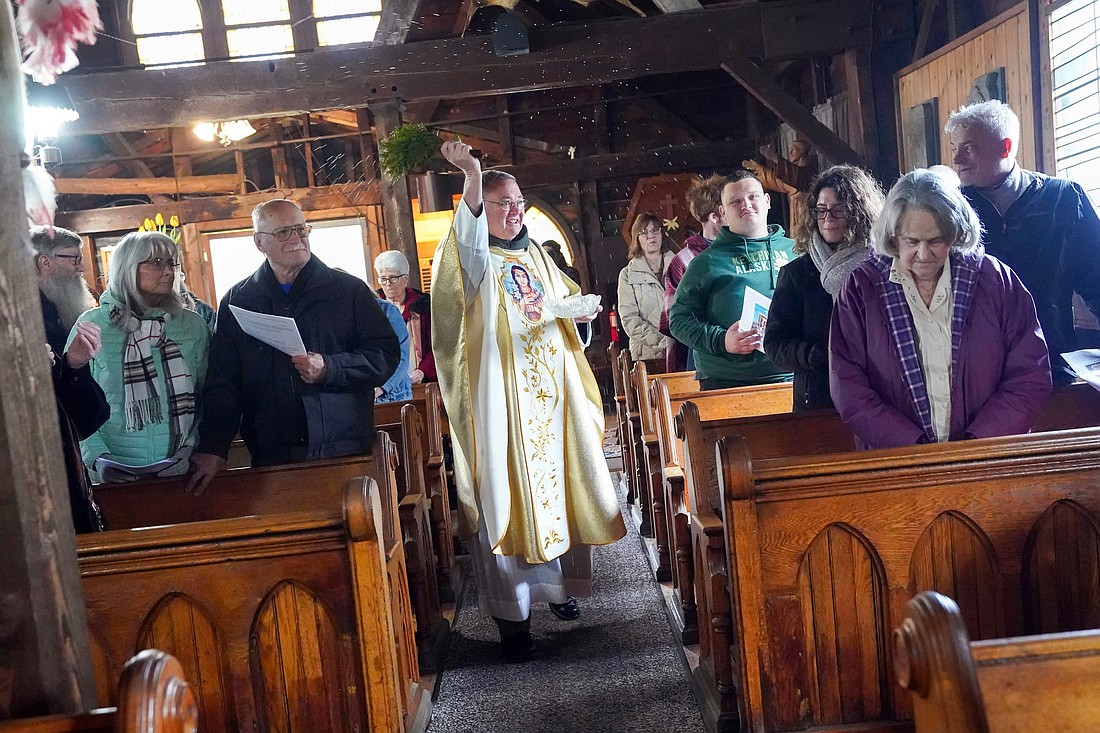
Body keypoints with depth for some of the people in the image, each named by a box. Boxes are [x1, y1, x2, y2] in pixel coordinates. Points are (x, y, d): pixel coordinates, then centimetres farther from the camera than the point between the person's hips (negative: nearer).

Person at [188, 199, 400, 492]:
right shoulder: (237, 302, 10)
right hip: (272, 458, 1)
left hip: (345, 449, -1)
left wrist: (329, 369, -14)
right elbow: (222, 382, 7)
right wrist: (212, 449, -3)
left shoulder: (349, 290, 5)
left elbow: (385, 353, 0)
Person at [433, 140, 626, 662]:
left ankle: (560, 584, 31)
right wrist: (473, 176, -45)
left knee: (556, 481, 12)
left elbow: (566, 304, 26)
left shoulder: (536, 256, 17)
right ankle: (511, 616, 0)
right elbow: (471, 232, -27)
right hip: (500, 398, -6)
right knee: (505, 495, -6)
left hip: (551, 392, 6)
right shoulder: (474, 256, -2)